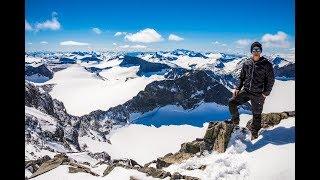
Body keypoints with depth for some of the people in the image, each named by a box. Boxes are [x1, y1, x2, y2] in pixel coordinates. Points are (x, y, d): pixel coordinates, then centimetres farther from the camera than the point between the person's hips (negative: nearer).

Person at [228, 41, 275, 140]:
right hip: (246, 91, 3)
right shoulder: (246, 63, 4)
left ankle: (254, 131, 30)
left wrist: (265, 93, -10)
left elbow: (270, 80, -4)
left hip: (258, 94, -3)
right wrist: (237, 88, 2)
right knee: (232, 102, -10)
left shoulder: (267, 64, -7)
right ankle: (235, 119, 14)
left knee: (256, 114, 8)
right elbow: (241, 77, 13)